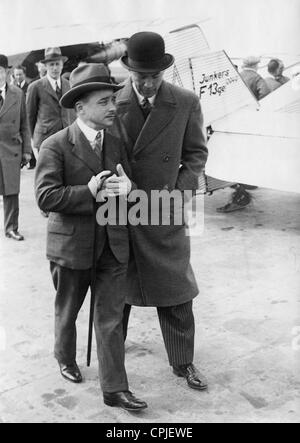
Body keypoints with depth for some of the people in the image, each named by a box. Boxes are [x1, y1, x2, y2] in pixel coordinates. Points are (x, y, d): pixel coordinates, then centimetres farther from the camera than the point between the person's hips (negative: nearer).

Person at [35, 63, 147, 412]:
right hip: (72, 246, -3)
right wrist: (90, 193, -25)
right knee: (67, 312, 20)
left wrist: (126, 188, -16)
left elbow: (129, 186, 8)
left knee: (111, 319, 5)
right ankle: (66, 358, 47)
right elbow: (46, 197, -20)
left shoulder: (116, 144, 5)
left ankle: (114, 388, 14)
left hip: (113, 246, 3)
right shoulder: (56, 146, -12)